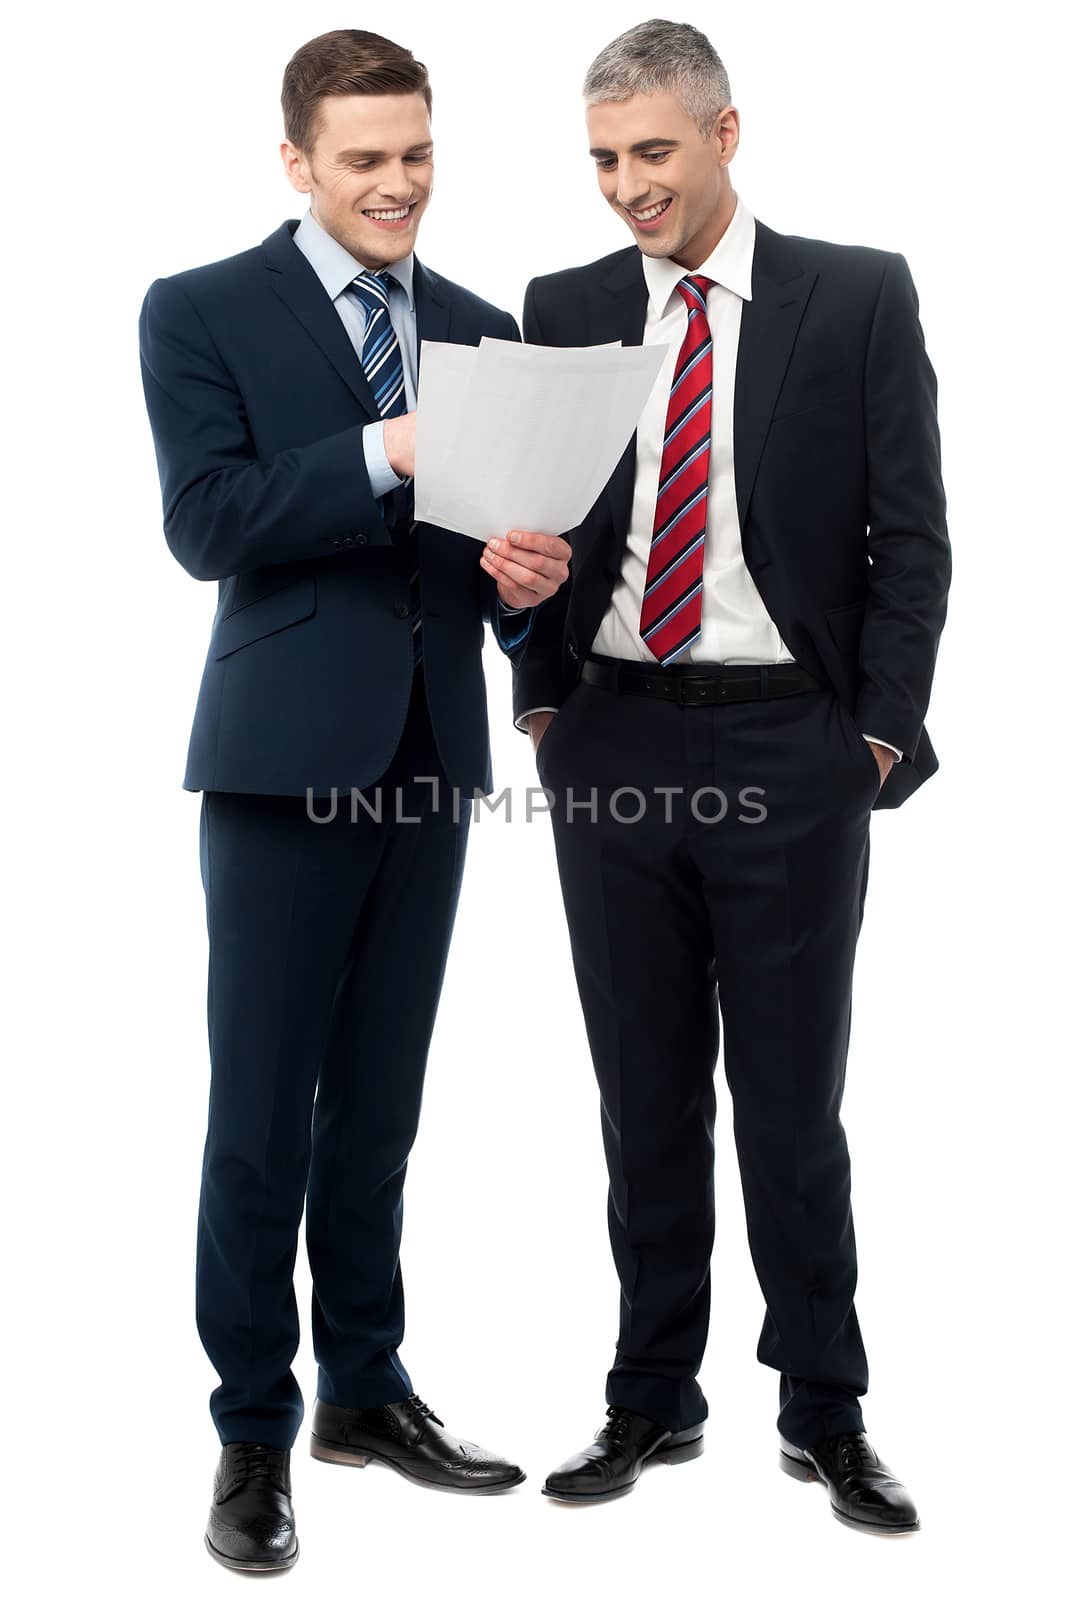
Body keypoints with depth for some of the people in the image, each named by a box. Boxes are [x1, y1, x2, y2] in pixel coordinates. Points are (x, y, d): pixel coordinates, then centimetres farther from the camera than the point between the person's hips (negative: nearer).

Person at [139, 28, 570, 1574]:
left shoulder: (482, 330, 13)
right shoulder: (202, 313, -1)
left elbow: (507, 538, 14)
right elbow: (207, 525, -13)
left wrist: (525, 581, -9)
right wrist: (385, 453, -22)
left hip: (432, 759, 5)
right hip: (287, 758, -4)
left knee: (378, 1105, 14)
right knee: (261, 1116, 0)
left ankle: (365, 1387, 28)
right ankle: (255, 1433, 13)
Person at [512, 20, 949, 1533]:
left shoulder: (860, 297, 0)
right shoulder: (566, 309, 8)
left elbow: (910, 535, -1)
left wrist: (881, 731, -5)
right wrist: (541, 699, 4)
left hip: (789, 744, -3)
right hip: (612, 743, 3)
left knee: (793, 1097, 5)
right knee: (646, 1096, 11)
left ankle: (825, 1411, 19)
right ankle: (654, 1395, 24)